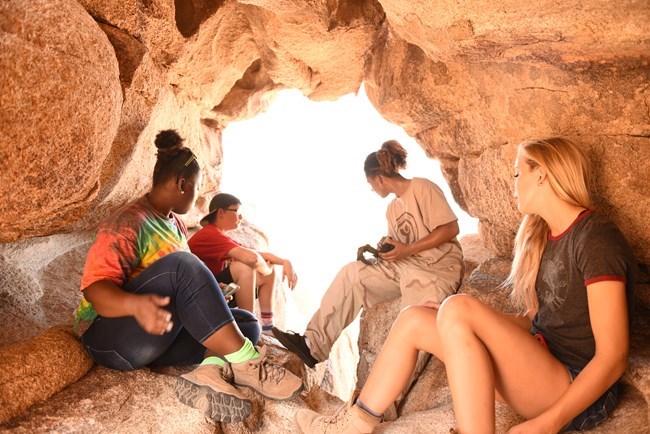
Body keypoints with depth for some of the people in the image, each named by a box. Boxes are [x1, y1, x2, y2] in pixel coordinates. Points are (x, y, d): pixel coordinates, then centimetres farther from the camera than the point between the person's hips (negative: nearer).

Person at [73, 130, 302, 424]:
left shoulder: (174, 224, 13)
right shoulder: (128, 223, -14)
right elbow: (95, 289, -25)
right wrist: (136, 304, -43)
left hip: (159, 337, 9)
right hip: (111, 339, -9)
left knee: (247, 324, -5)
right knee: (182, 266, -31)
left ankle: (210, 371, -36)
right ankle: (246, 363, -30)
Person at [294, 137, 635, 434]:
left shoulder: (596, 239, -15)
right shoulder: (541, 238, 11)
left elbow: (613, 357, -19)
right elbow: (536, 319, 11)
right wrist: (456, 322, 4)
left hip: (580, 396, -8)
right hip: (543, 369, 8)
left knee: (458, 308, -28)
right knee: (415, 319, 0)